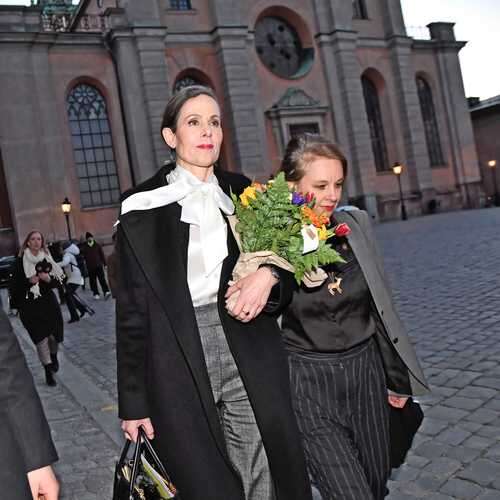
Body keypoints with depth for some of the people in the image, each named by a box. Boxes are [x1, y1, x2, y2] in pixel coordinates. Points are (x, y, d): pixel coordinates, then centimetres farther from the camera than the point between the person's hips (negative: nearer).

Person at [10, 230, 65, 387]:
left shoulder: (47, 259, 4)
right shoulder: (21, 262, -3)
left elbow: (59, 280, 7)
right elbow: (15, 284, -4)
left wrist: (49, 279, -13)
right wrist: (29, 281, -19)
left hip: (48, 302, 3)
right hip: (30, 305, -3)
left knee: (54, 335, 5)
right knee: (41, 338, -6)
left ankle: (53, 356, 38)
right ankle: (48, 371, 6)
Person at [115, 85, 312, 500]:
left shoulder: (240, 191, 9)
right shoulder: (143, 205, 0)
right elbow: (132, 307, 0)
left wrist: (269, 276, -8)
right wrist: (134, 401, -1)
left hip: (250, 358, 3)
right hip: (179, 363, -2)